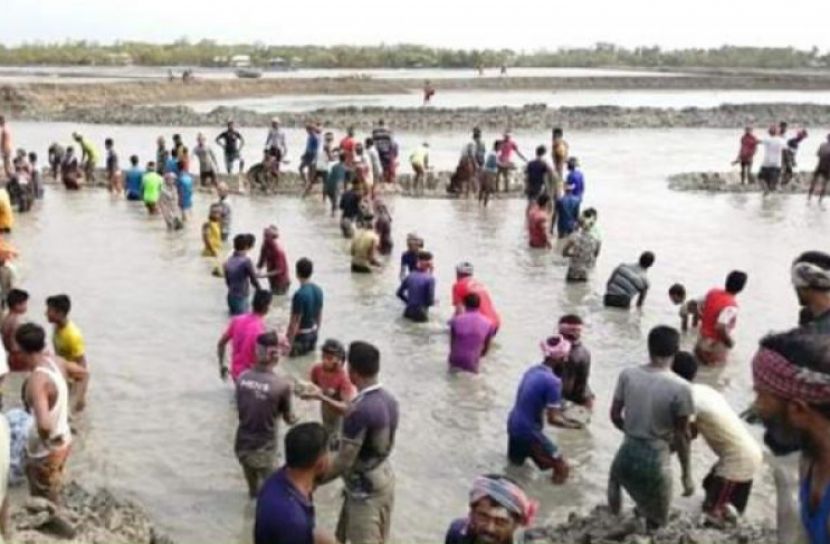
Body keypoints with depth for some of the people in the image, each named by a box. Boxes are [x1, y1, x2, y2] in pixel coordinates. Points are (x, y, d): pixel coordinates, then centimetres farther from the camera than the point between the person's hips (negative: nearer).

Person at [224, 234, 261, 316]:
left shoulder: (228, 261, 4)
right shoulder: (246, 261, -18)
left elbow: (227, 281, 13)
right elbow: (254, 280, -11)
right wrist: (260, 291, 5)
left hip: (231, 297, 8)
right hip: (241, 298, -8)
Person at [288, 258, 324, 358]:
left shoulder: (299, 295, -25)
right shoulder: (319, 290, -3)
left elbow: (295, 322, -21)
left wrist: (289, 344, -13)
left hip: (300, 336, -7)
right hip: (313, 333, 7)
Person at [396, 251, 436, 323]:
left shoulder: (410, 276, 1)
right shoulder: (430, 278, -15)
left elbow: (399, 293, 7)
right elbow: (430, 301, -15)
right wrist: (434, 302, 6)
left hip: (408, 311, 5)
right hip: (420, 314, -5)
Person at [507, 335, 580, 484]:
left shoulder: (532, 370, 2)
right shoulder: (553, 381, -23)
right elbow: (552, 419, -23)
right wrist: (572, 425, -5)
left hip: (513, 425, 9)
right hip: (529, 431, -9)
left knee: (516, 460, 36)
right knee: (563, 468, 0)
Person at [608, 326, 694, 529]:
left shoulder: (627, 375, -7)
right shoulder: (680, 388, -18)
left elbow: (615, 416, 2)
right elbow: (682, 435, -11)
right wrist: (686, 473, 1)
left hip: (627, 453, 4)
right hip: (655, 460, -4)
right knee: (656, 522, 17)